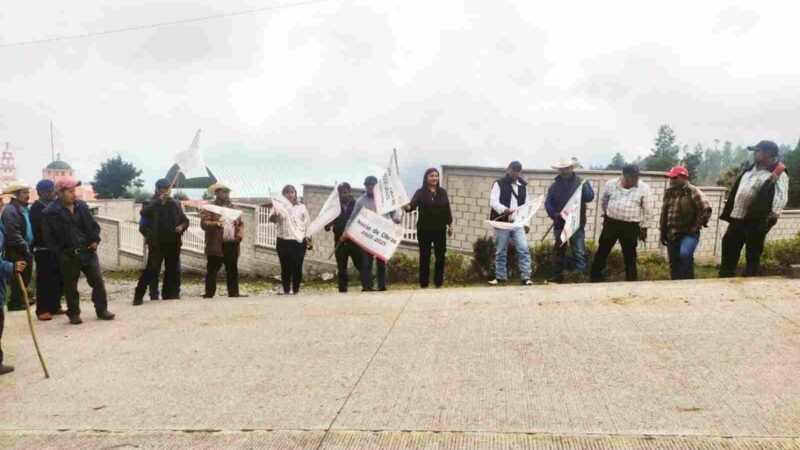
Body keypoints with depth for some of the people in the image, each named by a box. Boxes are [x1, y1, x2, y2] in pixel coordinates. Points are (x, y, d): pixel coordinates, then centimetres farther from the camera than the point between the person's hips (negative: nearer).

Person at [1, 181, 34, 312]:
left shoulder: (24, 208, 15)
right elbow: (13, 234, -22)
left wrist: (29, 247, 11)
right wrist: (24, 247, -19)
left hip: (25, 250, 9)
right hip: (16, 251, -9)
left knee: (25, 277, 14)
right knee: (19, 277, -3)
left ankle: (20, 299, 25)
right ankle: (15, 302, 6)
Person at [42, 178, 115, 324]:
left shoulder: (82, 206, 4)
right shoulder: (51, 212, -9)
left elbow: (93, 225, 13)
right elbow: (48, 237, -6)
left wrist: (95, 240, 0)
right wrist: (59, 253, -10)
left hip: (88, 251, 4)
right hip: (68, 255, -3)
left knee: (98, 280, 3)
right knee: (70, 286, 7)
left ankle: (102, 310, 14)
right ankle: (74, 314, 21)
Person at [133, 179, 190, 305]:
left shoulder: (175, 204, 11)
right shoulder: (151, 203, 4)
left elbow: (185, 220, 14)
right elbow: (143, 213, -18)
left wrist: (182, 226, -9)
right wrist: (158, 200, -23)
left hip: (173, 242, 3)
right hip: (156, 243, -3)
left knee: (173, 270, 8)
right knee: (152, 269, -10)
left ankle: (171, 294, 20)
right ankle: (138, 295, -2)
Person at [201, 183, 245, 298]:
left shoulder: (233, 207, 19)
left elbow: (241, 223, 20)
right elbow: (203, 223, -11)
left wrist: (239, 235, 2)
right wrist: (215, 224, -29)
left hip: (232, 245, 5)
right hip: (216, 246, -5)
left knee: (233, 271, 7)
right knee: (212, 271, -1)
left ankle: (234, 293, 13)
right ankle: (209, 294, 4)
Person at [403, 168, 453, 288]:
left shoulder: (442, 192, 5)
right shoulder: (420, 192, -5)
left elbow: (447, 209, 10)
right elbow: (412, 204, -19)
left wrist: (450, 225, 11)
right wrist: (407, 207, -42)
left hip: (440, 229, 3)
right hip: (424, 230, -3)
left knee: (440, 256, 7)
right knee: (424, 256, 3)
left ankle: (438, 283, 19)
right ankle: (423, 284, 11)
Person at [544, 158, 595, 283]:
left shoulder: (581, 182, 2)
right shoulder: (554, 185, 6)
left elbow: (590, 197, -8)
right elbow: (548, 203, 4)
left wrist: (584, 187, -27)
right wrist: (554, 214, -14)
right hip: (560, 224, 2)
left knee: (579, 252, -6)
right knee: (559, 251, 11)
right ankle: (557, 275, 20)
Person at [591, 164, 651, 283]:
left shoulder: (644, 188, -6)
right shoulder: (610, 184, -3)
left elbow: (646, 211, 1)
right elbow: (604, 202, 15)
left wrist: (644, 228, 3)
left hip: (631, 226, -1)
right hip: (610, 223, 1)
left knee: (630, 256, 7)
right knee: (602, 252, 8)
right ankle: (595, 279, 20)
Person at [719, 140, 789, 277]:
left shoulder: (778, 173, -9)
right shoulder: (750, 168, 15)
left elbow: (781, 197, -21)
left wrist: (773, 215, -34)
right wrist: (727, 211, 17)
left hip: (756, 220, -7)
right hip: (737, 217, 7)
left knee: (753, 253, 3)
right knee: (729, 245, 10)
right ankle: (725, 277, 22)